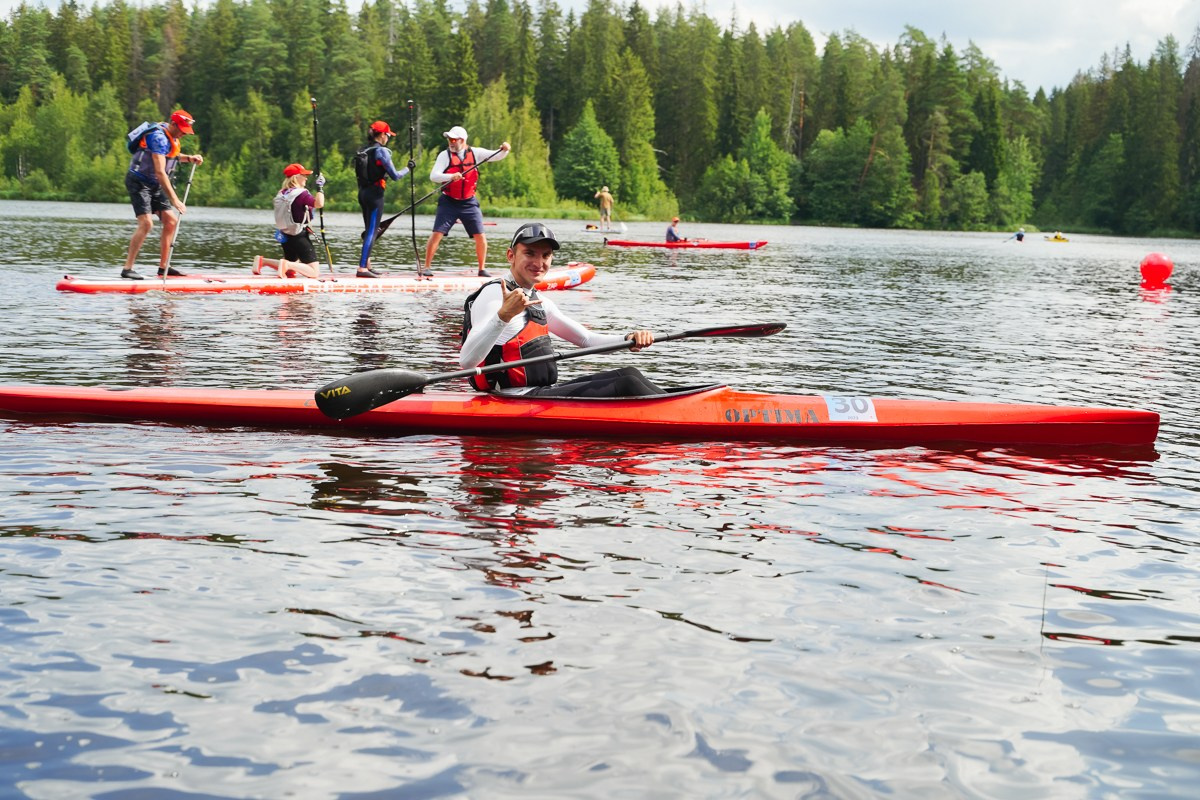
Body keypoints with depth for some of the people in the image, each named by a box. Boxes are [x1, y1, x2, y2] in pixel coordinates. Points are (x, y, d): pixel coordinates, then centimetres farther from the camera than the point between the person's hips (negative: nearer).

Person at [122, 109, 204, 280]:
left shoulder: (171, 137, 6)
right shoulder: (159, 137, -24)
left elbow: (172, 156, 28)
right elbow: (160, 172, -31)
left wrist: (189, 158, 8)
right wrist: (174, 199, -34)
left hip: (154, 185, 10)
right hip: (138, 182, -10)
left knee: (171, 221, 4)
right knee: (146, 223, -20)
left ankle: (163, 266, 10)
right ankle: (127, 269, -19)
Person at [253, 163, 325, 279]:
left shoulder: (281, 194, 7)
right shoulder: (300, 194, -17)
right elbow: (319, 204, -29)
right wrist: (319, 187, -18)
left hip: (285, 236, 8)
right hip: (299, 238, -8)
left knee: (291, 270, 26)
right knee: (315, 272, -9)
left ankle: (262, 261, 9)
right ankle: (286, 265, -24)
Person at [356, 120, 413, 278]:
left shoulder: (362, 152, 11)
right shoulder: (382, 151, -12)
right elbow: (395, 176, -13)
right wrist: (408, 168, 2)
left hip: (362, 193, 8)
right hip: (375, 194, -8)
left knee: (369, 230, 17)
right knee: (372, 231, -7)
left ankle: (367, 265, 21)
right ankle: (362, 268, -13)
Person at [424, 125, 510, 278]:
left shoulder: (475, 153, 2)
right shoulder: (445, 155, -4)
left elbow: (497, 157, 1)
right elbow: (433, 176, -13)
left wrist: (505, 150, -21)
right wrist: (451, 176, -29)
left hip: (469, 203, 2)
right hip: (449, 202, -2)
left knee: (480, 236, -1)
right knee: (437, 234, -9)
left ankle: (482, 269, 15)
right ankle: (426, 267, 0)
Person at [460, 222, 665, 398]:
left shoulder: (539, 302, 18)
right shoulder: (494, 295, -12)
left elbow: (586, 339, 25)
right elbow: (467, 361, -26)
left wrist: (629, 340, 5)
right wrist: (503, 315, -40)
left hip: (544, 392, 10)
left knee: (628, 374, 1)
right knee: (626, 385, -15)